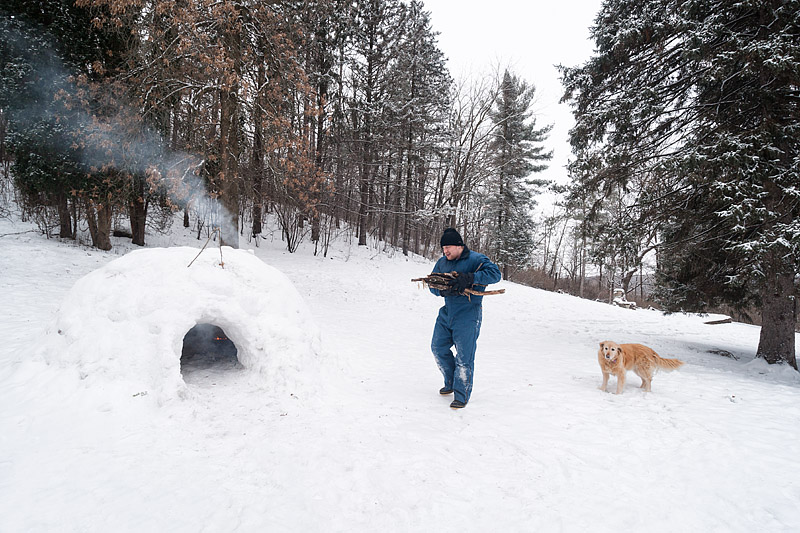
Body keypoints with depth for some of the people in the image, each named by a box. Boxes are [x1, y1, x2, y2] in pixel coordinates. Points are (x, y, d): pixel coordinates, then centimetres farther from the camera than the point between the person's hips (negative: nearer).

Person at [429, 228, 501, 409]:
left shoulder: (476, 259, -9)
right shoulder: (442, 262, 9)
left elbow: (495, 273, -22)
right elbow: (432, 285, 7)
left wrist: (469, 278, -32)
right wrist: (443, 290, -18)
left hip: (468, 316, -7)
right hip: (446, 313, 7)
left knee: (464, 357, -5)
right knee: (438, 347, 11)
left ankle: (462, 395, 10)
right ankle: (451, 382, 32)